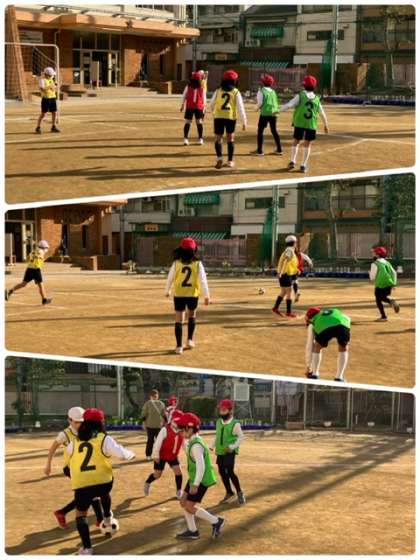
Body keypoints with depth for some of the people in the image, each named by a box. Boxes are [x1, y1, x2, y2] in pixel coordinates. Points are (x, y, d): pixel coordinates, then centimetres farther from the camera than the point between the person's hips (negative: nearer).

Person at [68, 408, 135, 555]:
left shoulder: (75, 442, 12)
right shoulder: (104, 439, 1)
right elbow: (121, 454, -7)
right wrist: (131, 454, 14)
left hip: (81, 485, 0)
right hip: (103, 482, 0)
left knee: (81, 514, 11)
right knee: (104, 493, 36)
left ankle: (87, 547, 0)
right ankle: (107, 519, 49)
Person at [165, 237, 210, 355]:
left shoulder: (176, 263, -6)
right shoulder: (197, 264, -8)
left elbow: (170, 278, 4)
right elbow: (203, 280, -12)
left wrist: (167, 291, 20)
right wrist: (206, 296, -9)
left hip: (179, 295, 0)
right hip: (193, 295, 0)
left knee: (179, 320, 5)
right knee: (192, 316, 25)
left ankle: (179, 346, 1)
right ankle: (190, 339, 17)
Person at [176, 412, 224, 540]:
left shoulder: (196, 445, -24)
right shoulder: (192, 441, 6)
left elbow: (201, 466, -28)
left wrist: (195, 484, -27)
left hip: (200, 480, -10)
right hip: (194, 478, 10)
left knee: (190, 507, -6)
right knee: (184, 502, 12)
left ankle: (216, 521, 4)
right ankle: (192, 531, 19)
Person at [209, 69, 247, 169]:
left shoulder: (218, 91, 3)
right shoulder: (236, 92, -1)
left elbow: (212, 104, 13)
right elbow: (240, 107, -7)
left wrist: (214, 111, 36)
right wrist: (244, 121, -6)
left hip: (219, 117, 0)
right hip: (231, 117, 0)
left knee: (218, 138, 7)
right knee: (230, 138, 15)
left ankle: (219, 157, -16)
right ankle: (230, 161, 15)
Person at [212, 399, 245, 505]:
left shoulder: (235, 424, -12)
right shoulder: (218, 422, 8)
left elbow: (241, 437, -8)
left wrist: (233, 446, -19)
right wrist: (213, 446, 8)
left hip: (230, 451, -7)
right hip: (220, 451, 7)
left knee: (230, 472, -14)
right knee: (222, 472, 9)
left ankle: (239, 493, 1)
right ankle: (229, 493, 25)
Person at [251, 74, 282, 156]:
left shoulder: (261, 91, -7)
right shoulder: (273, 92, 10)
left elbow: (260, 103, -11)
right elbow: (276, 103, 7)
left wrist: (258, 107, 8)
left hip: (265, 113, -6)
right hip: (273, 113, 6)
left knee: (260, 131, 2)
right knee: (274, 131, 15)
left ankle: (259, 150, 0)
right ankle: (279, 149, 18)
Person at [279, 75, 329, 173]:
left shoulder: (300, 96, -5)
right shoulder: (316, 98, 6)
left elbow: (289, 105, -14)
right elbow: (322, 113, 12)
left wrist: (278, 111, -6)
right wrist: (326, 125, 23)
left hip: (299, 123, -2)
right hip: (311, 124, 2)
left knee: (296, 142, 13)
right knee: (307, 144, 8)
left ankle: (292, 161, 1)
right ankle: (303, 165, 4)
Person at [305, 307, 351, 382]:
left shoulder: (313, 322, 39)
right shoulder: (336, 312, 46)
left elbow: (309, 346, 42)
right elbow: (348, 320, 26)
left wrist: (308, 367, 49)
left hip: (324, 328, -1)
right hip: (342, 325, 1)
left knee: (317, 348, 30)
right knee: (343, 349, 28)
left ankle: (314, 374, 29)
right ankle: (339, 377, 22)